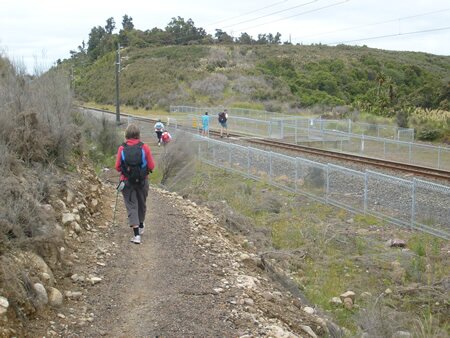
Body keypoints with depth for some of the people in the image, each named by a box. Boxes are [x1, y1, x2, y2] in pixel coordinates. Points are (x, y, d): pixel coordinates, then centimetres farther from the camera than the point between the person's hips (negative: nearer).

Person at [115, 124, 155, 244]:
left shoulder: (122, 148, -9)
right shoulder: (144, 148, -10)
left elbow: (117, 167, -6)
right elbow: (151, 166, -8)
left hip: (127, 181, -1)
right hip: (142, 181, 1)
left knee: (131, 206, 2)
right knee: (142, 204, 22)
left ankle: (136, 234, -9)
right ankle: (141, 227, 42)